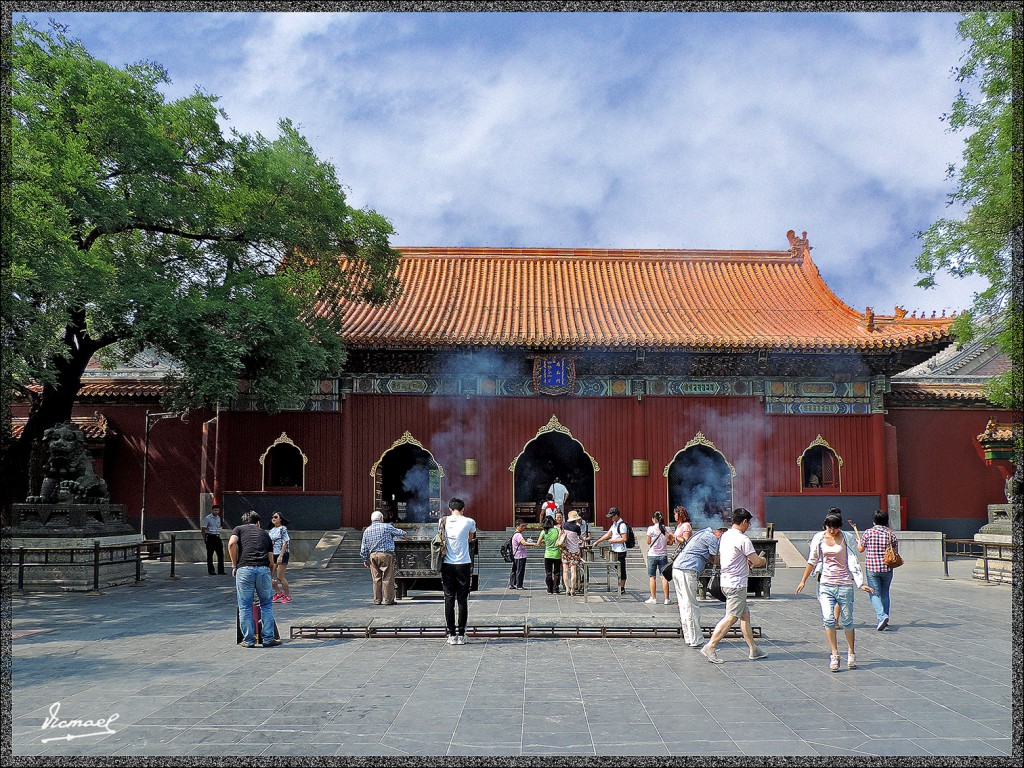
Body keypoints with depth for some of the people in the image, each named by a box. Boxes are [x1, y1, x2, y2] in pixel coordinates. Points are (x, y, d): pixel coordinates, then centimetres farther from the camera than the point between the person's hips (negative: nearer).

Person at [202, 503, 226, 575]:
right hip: (210, 537, -6)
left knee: (220, 554, 2)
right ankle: (211, 571, 7)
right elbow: (204, 528, -9)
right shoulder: (207, 518, -6)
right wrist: (204, 538, -14)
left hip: (217, 537, 6)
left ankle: (221, 571, 6)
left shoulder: (218, 518, 13)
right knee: (210, 555, 1)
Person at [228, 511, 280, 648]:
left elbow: (232, 543, -3)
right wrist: (269, 575, 39)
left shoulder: (239, 529, 20)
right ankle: (268, 638, 14)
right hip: (263, 569, 1)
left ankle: (249, 640, 12)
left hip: (244, 568, -1)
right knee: (267, 604, 15)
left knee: (245, 607, 9)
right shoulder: (264, 533, 26)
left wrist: (234, 565, 7)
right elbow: (271, 562, 23)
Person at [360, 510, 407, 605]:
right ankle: (388, 600, 1)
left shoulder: (367, 530, 9)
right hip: (386, 554, -4)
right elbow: (398, 532, 15)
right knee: (387, 578, 0)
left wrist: (365, 560, 17)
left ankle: (377, 600, 11)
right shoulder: (387, 527, -2)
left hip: (373, 555, 4)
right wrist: (404, 533, 37)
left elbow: (363, 548, 10)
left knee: (376, 579, 10)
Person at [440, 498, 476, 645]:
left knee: (449, 600, 6)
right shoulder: (469, 522, -3)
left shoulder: (443, 521, 1)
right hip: (464, 565, -2)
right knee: (462, 600, 4)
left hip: (447, 565, 2)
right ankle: (461, 634, 5)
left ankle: (452, 634, 6)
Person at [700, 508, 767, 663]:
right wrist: (763, 560, 10)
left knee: (745, 615, 15)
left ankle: (753, 649, 20)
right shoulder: (742, 539, -16)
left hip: (726, 580, 10)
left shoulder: (724, 536, 11)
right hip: (736, 584, -10)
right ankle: (710, 647, -10)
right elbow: (757, 562, -15)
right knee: (731, 617, -8)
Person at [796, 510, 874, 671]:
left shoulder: (847, 538, -3)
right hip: (826, 584, 2)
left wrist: (861, 584, -14)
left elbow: (853, 563, -5)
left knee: (847, 621, 5)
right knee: (828, 619, -12)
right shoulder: (819, 538, 3)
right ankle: (834, 655, -2)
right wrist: (803, 581, 16)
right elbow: (812, 561, 13)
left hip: (845, 584, -2)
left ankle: (851, 653, 24)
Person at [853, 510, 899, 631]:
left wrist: (858, 542, 25)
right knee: (885, 594, 17)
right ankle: (884, 617, 22)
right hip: (887, 568, 2)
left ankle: (882, 616, -20)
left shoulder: (868, 533, -5)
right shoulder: (891, 534, -1)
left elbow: (860, 549, 4)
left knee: (875, 594, 0)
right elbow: (895, 554, 3)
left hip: (871, 567, -2)